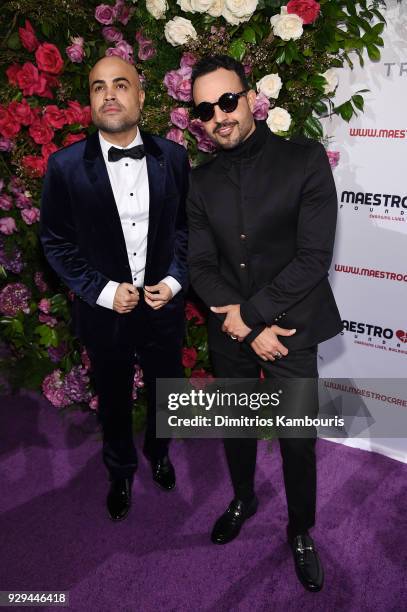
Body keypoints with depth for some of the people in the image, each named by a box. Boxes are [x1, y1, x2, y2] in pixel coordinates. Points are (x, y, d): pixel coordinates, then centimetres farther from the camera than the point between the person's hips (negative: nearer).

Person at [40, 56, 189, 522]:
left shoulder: (173, 157, -6)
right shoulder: (66, 165, -11)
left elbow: (186, 225, 3)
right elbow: (56, 242, -6)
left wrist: (174, 279, -11)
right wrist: (103, 291, -14)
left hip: (163, 306, 2)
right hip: (104, 310, -1)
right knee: (114, 400, 19)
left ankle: (158, 452, 53)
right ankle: (120, 472, 48)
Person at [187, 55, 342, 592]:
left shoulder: (305, 159, -10)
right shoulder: (202, 181, 2)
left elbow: (314, 257, -15)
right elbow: (201, 264, -2)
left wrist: (251, 312, -16)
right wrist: (249, 329, -13)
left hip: (291, 329, -3)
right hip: (229, 331, 4)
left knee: (298, 440, 10)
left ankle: (300, 532, 36)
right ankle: (243, 499, 50)